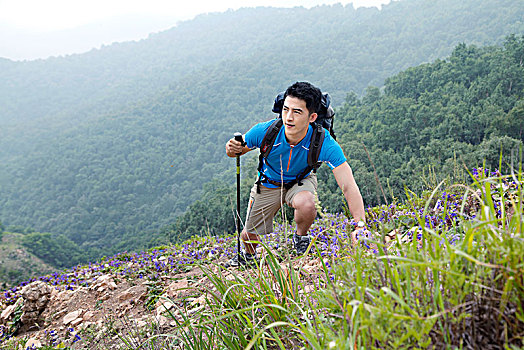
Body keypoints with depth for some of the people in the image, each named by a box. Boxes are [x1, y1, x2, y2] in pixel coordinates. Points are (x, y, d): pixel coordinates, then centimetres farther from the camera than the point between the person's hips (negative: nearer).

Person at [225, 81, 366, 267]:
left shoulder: (323, 142, -36)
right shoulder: (264, 131, -31)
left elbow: (348, 186, -39)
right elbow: (238, 150, -11)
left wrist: (359, 225, -50)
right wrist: (232, 149, -36)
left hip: (301, 181, -2)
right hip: (268, 183, 2)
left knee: (306, 204, -37)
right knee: (249, 236, 8)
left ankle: (301, 238, -1)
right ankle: (247, 255, 48)